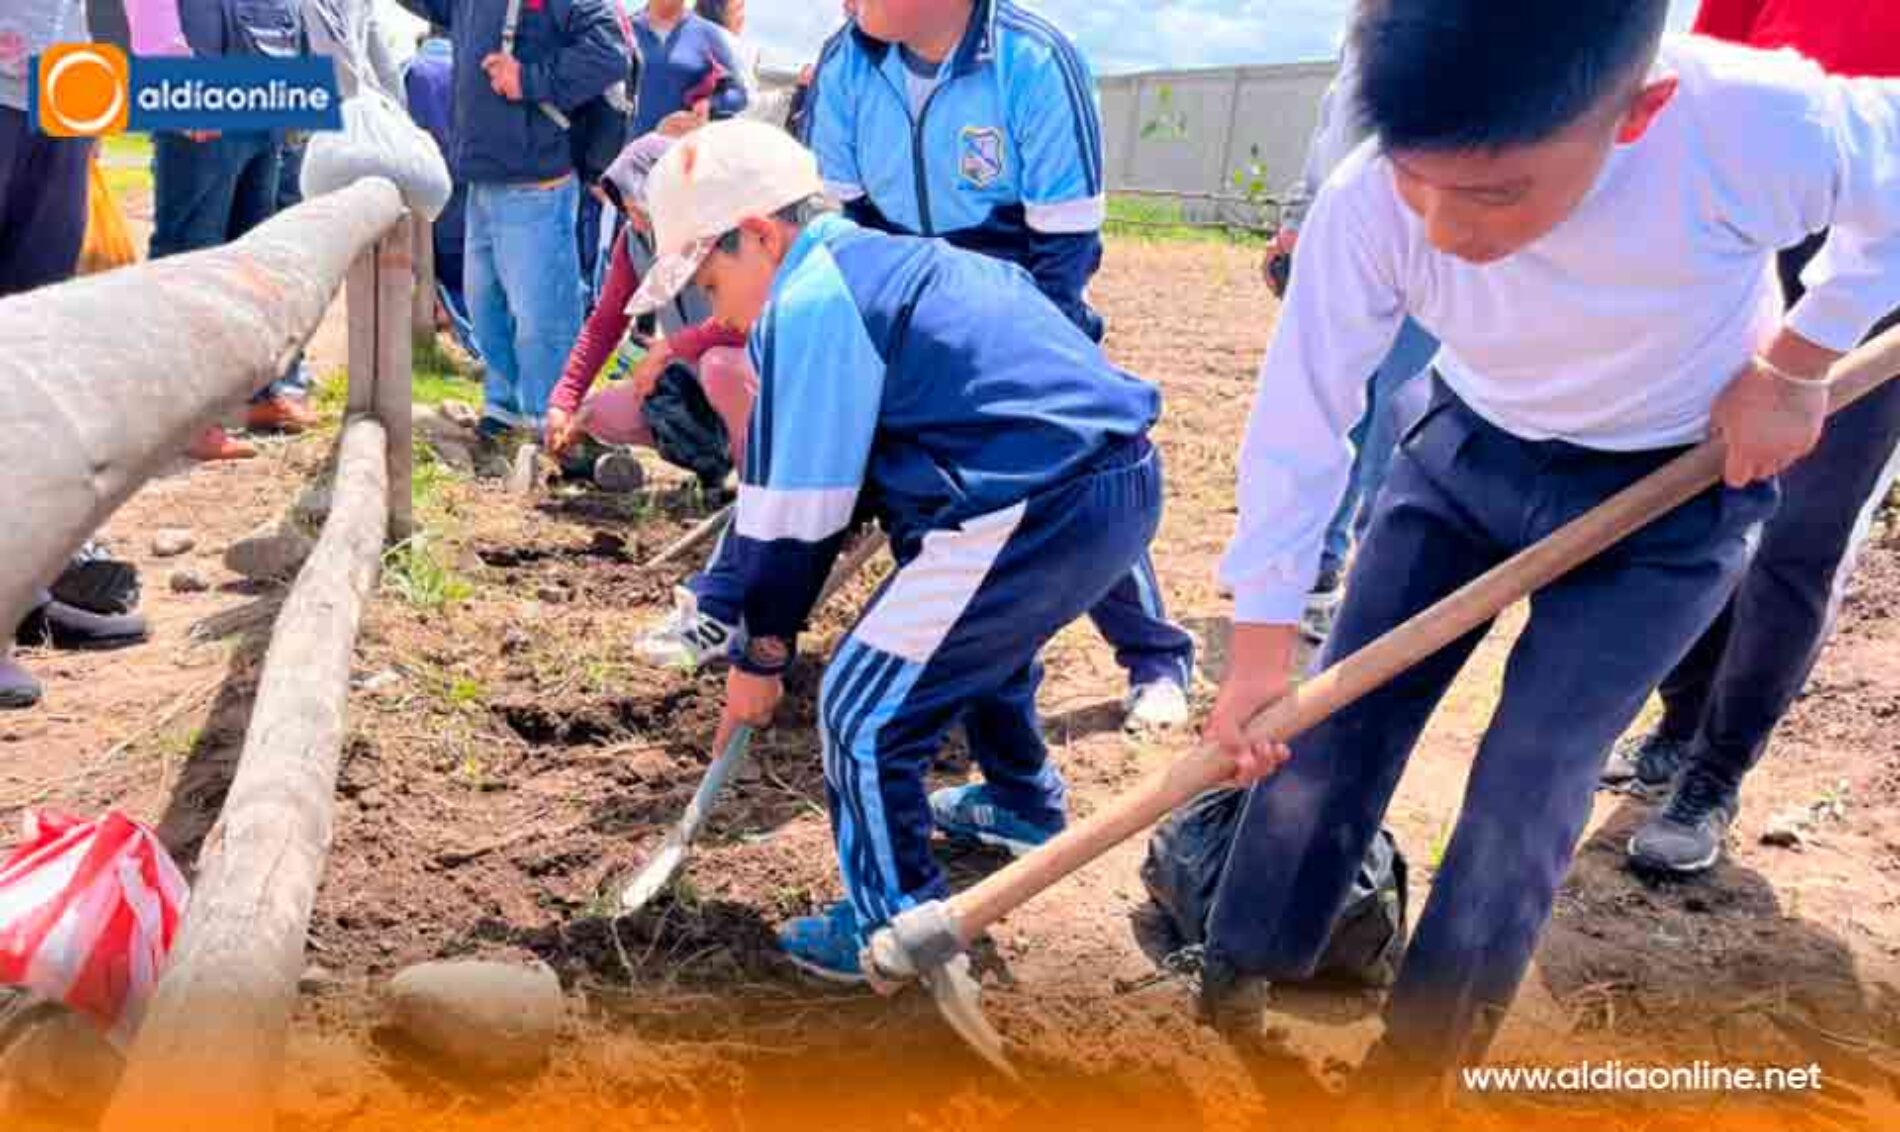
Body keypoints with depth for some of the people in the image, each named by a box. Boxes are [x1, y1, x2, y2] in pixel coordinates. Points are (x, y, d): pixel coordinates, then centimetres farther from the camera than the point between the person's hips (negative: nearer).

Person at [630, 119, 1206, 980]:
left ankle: (897, 926, 17)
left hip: (1034, 512, -10)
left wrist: (761, 655, 6)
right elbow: (847, 474, 26)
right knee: (983, 639, 36)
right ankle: (1022, 802, 57)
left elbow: (797, 511, -6)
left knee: (866, 708, 2)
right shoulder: (886, 259, 22)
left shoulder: (808, 303, -8)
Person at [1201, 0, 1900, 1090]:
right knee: (1331, 724, 1)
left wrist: (1797, 361, -15)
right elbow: (1304, 415, -20)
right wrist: (1261, 643, -16)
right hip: (1469, 455, 2)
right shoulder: (1367, 208, -30)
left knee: (1531, 776, -8)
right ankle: (1232, 997, 20)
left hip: (1677, 488, -2)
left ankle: (1412, 1071, 11)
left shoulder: (1765, 129, -36)